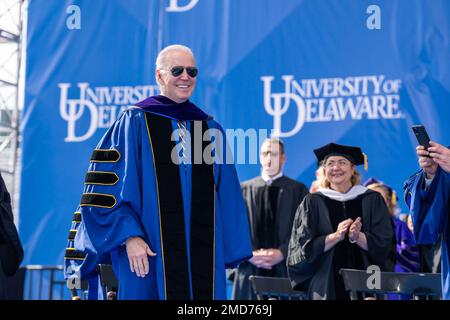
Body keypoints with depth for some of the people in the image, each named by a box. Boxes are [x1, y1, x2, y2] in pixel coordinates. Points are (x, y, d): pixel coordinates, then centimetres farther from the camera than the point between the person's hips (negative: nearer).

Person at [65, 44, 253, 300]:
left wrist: (229, 254, 7)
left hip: (204, 257, 4)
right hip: (149, 253, -4)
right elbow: (109, 189, -5)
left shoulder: (211, 130, 13)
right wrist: (129, 236, -16)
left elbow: (227, 199, 13)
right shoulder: (134, 123, 1)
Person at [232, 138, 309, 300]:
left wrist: (282, 253, -12)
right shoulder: (244, 189, 12)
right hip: (251, 270, 2)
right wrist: (249, 254, -8)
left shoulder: (298, 190, 6)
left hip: (286, 270, -1)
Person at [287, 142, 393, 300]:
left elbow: (382, 244, 0)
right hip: (326, 284, 0)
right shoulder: (313, 203, 5)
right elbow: (307, 247, -3)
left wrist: (357, 237, -18)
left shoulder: (372, 200, 6)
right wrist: (336, 236, -17)